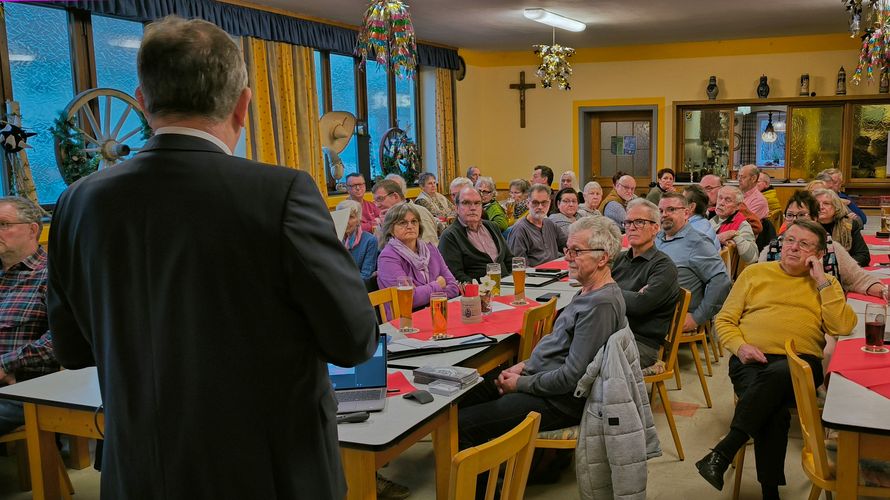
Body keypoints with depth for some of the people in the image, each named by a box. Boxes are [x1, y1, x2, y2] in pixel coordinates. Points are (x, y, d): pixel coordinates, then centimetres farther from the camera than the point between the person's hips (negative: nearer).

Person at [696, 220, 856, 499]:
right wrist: (740, 346, -4)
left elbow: (843, 327, 1)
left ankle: (722, 454, -35)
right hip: (751, 360, 1)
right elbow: (724, 320, 16)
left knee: (777, 374, -38)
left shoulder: (826, 284, 19)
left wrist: (822, 281, 0)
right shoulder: (755, 273, 18)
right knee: (774, 411, -33)